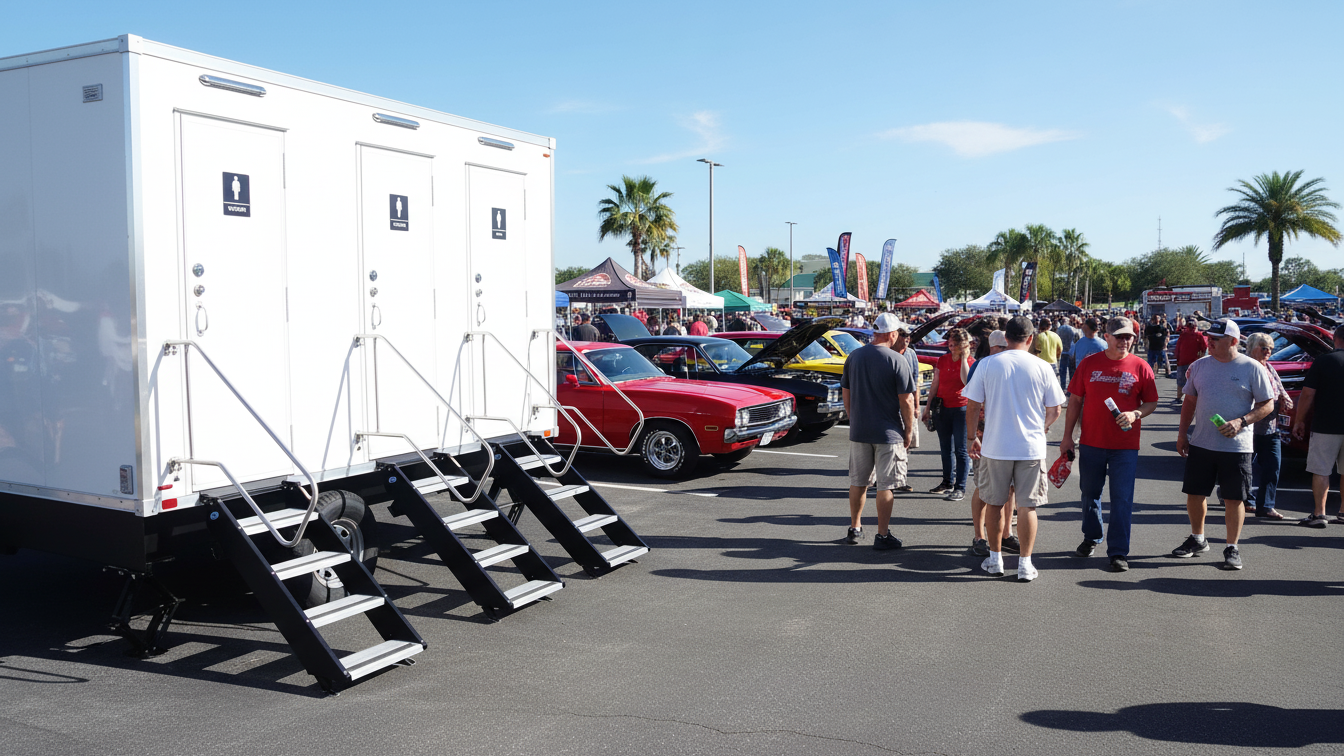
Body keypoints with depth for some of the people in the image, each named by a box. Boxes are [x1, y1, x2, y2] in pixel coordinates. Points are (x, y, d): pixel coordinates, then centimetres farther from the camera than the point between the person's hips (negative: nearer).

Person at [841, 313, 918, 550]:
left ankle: (855, 529, 26)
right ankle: (882, 536, 8)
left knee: (858, 482, 16)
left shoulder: (854, 356, 3)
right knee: (885, 486, 3)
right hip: (888, 433, -4)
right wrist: (908, 432, -1)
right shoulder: (897, 361, -12)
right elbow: (906, 401, -12)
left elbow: (845, 394, 10)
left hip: (858, 431, 5)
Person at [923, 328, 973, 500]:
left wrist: (964, 358, -17)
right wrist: (928, 407, 9)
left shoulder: (970, 362, -4)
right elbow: (935, 385, 11)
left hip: (961, 408, -5)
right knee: (946, 448, 14)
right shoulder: (943, 359, 8)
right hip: (943, 408, 5)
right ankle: (948, 482, 28)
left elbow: (966, 381, -24)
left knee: (960, 449, -4)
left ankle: (960, 488, 0)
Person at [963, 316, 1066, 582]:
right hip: (1031, 447, 0)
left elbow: (972, 406, -2)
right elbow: (1054, 412, 2)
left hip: (995, 447, 1)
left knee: (995, 503, 13)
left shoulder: (988, 365, -4)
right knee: (1027, 506, 7)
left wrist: (971, 437, 11)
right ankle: (1025, 564, 9)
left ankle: (995, 559, 22)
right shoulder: (1042, 368, -4)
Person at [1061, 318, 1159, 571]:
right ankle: (1091, 537, 36)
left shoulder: (1140, 367, -1)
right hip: (1091, 442, 2)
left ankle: (1118, 552, 5)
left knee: (1122, 498, -3)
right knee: (1090, 492, 16)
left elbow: (1151, 403, 5)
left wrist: (1135, 414, -17)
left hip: (1125, 445, -2)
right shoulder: (1089, 363, 1)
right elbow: (1076, 400, 6)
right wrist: (1068, 436, 4)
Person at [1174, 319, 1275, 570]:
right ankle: (1197, 539, 29)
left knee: (1234, 499, 1)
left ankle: (1232, 548, 15)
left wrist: (1241, 422, -18)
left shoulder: (1252, 368, -5)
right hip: (1201, 443, 4)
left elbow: (1267, 405, -3)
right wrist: (1182, 432, 7)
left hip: (1236, 446, -4)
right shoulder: (1199, 366, 6)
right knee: (1194, 493, 9)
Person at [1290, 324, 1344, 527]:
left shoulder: (1322, 361, -8)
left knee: (1321, 471, 2)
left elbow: (1307, 394, -9)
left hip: (1326, 427, -4)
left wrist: (1299, 420, 1)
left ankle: (1319, 514, 0)